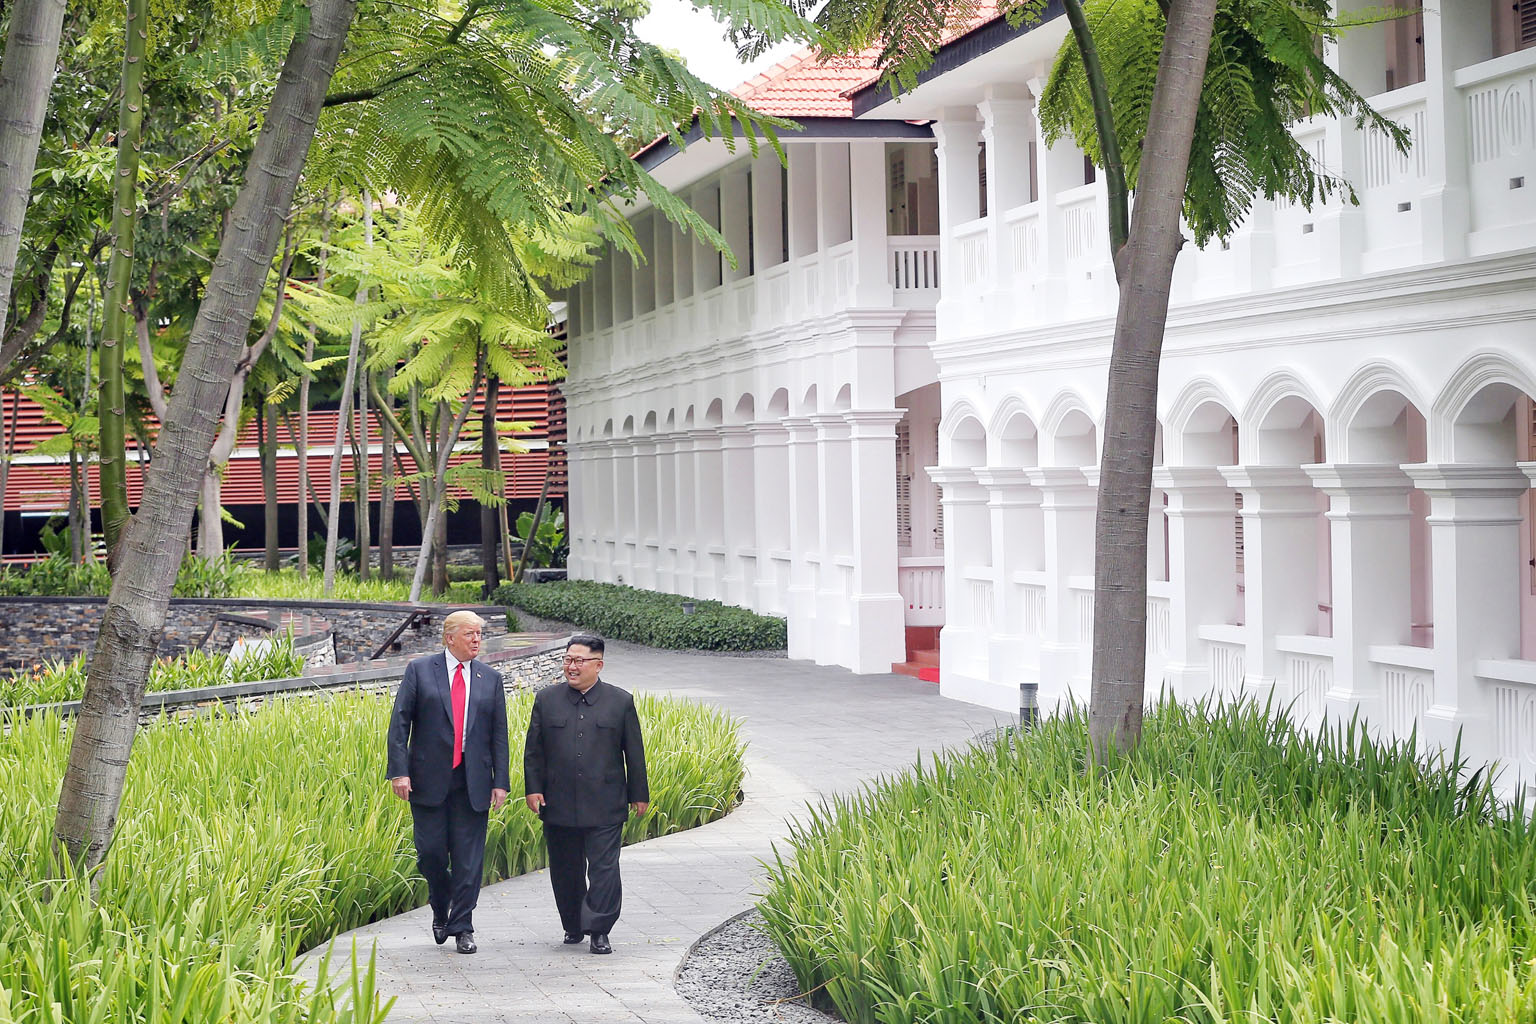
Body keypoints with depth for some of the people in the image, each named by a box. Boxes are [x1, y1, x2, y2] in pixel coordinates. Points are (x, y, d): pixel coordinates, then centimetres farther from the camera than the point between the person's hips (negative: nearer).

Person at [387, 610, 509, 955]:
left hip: (473, 782, 2)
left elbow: (499, 734, 10)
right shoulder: (420, 670, 2)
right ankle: (440, 911, 27)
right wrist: (399, 771, -10)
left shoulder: (489, 678, 10)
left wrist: (501, 781, 2)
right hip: (429, 779, -2)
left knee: (468, 858, 1)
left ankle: (462, 928, 9)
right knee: (430, 852, 1)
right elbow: (399, 723, -1)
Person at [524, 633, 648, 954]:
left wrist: (639, 795, 6)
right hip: (559, 805, 2)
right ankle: (573, 926, 25)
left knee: (604, 869, -6)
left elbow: (634, 753, 6)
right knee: (565, 871, 10)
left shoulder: (621, 702, 3)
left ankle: (599, 931, -2)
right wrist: (534, 789, 0)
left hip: (605, 807, -2)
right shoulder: (546, 700, 7)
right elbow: (533, 751, 8)